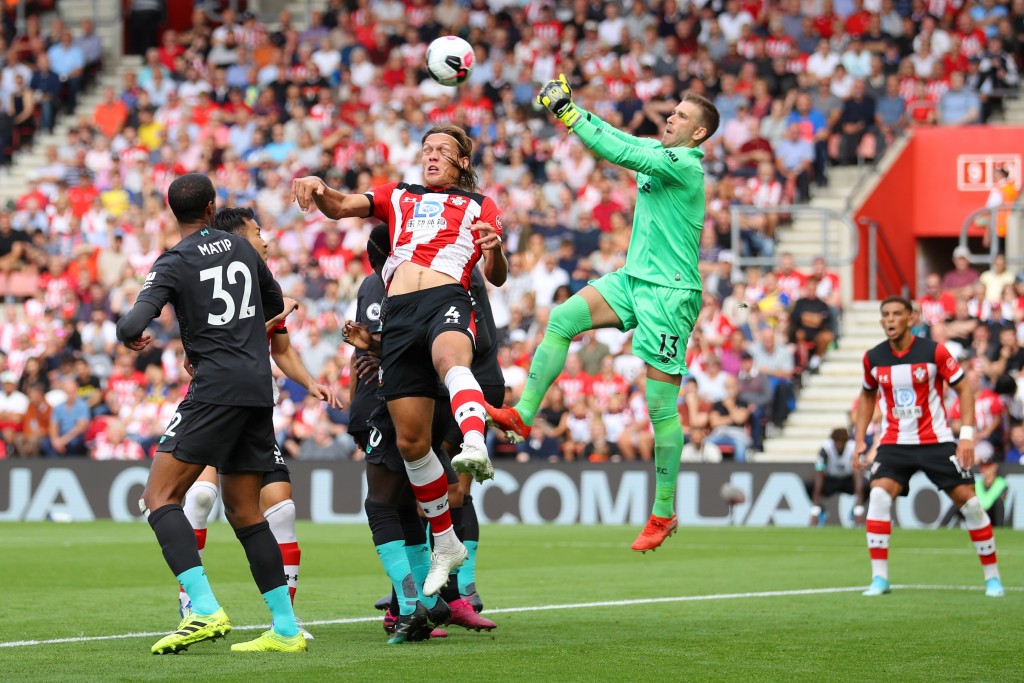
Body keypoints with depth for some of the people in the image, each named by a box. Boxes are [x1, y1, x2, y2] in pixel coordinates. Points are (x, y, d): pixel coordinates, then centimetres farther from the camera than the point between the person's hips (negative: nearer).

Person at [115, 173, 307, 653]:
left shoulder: (174, 263, -3)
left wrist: (131, 337, 11)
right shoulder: (241, 248, 14)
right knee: (244, 512, 13)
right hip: (258, 385, 7)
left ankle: (205, 610, -25)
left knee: (159, 497, -7)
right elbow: (275, 304, 30)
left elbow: (132, 326, -13)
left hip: (216, 387, -7)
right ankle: (286, 629, 8)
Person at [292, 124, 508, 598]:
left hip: (448, 299, -3)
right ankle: (446, 544, 14)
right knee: (410, 440, -2)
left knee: (451, 359, -41)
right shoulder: (398, 197, 30)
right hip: (398, 312, 3)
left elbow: (496, 278, 13)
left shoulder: (478, 206, 22)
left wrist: (494, 249, -10)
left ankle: (475, 448, -70)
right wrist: (318, 189, -8)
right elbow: (340, 207, 15)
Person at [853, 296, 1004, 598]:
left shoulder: (933, 352, -10)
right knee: (878, 496, -21)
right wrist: (860, 440, 11)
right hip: (894, 442, 2)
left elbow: (963, 389, -4)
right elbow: (867, 396, 18)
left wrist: (967, 435, -14)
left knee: (969, 502, -5)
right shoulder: (873, 358, -1)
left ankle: (992, 576, 11)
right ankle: (879, 578, -16)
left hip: (936, 440, -2)